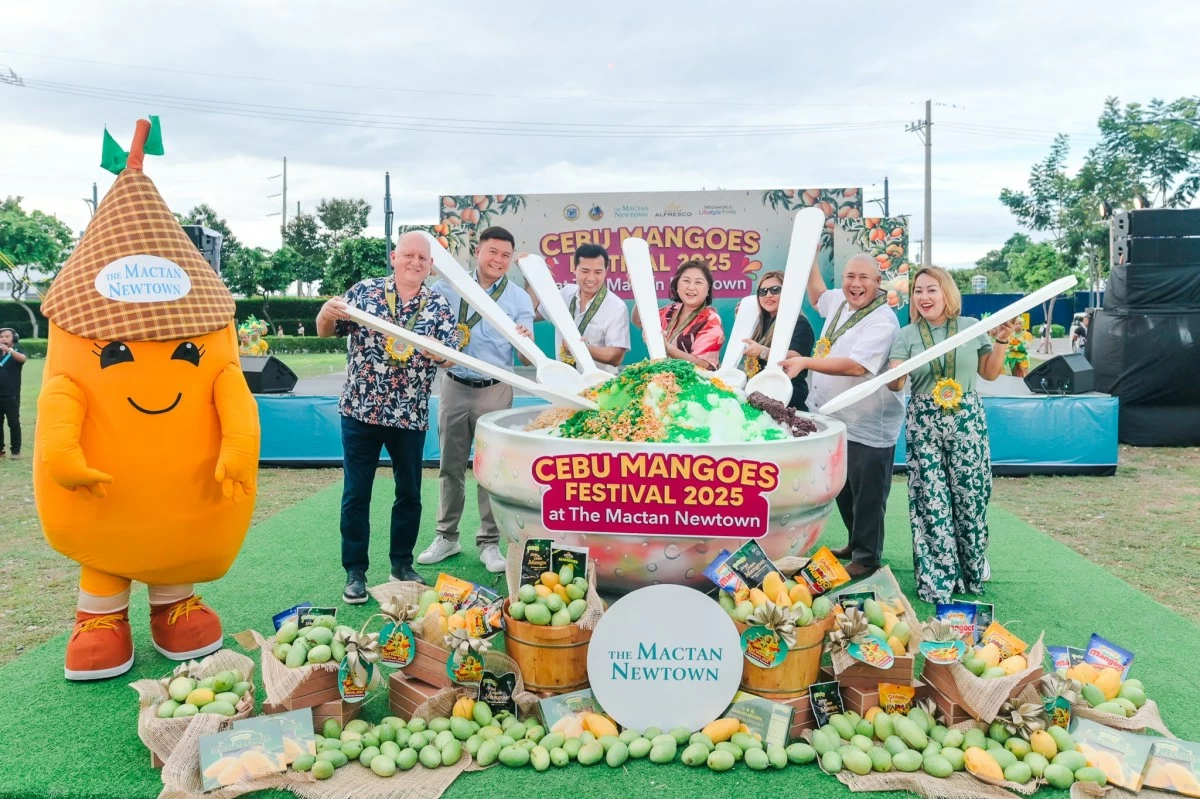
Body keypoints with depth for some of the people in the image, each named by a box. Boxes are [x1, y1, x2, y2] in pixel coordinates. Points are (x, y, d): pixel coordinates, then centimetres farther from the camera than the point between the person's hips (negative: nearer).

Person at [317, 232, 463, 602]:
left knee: (409, 493, 11)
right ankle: (355, 571, 17)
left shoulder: (439, 305, 1)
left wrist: (431, 349, -27)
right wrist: (327, 313, -18)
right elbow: (325, 332, 5)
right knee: (356, 493, 5)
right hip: (360, 410, -1)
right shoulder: (364, 290, 0)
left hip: (410, 415, 1)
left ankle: (402, 563, 28)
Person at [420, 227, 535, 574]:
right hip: (454, 386, 1)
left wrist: (525, 340, -28)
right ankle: (447, 536, 22)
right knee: (451, 466, 10)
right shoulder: (447, 287, 1)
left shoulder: (519, 298, -1)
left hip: (494, 390, -1)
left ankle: (489, 542, 13)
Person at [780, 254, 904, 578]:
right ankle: (856, 543, 38)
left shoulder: (882, 321, -20)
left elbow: (856, 366, -32)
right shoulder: (840, 301, 6)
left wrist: (805, 362, -38)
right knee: (843, 490, 21)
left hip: (867, 427, -9)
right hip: (835, 419, 9)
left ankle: (866, 558, 17)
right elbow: (817, 297, 31)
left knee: (866, 496, 3)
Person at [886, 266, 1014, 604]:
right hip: (924, 424, 0)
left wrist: (1001, 341, 0)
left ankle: (972, 574, 22)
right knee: (931, 503, -1)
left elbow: (990, 373, 13)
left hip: (967, 420, 0)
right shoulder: (906, 335, 3)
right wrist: (898, 373, -27)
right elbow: (894, 384, -5)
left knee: (970, 498, 3)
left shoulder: (972, 327, 4)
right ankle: (937, 581, 8)